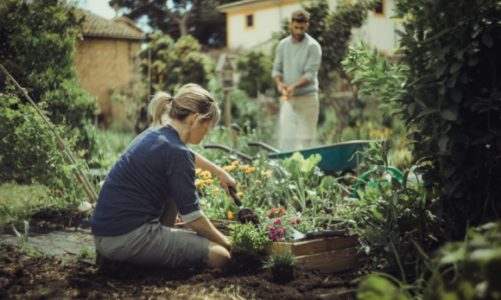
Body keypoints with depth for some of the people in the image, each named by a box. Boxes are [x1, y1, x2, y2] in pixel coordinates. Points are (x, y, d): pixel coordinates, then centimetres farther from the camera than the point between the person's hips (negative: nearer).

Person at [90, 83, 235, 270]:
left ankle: (160, 243, 20)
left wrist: (219, 172, 44)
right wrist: (225, 242, 4)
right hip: (127, 239, -10)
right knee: (219, 256, -6)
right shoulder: (175, 152, -17)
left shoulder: (157, 134, 10)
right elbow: (192, 217, -11)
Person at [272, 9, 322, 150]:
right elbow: (276, 69, 11)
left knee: (304, 139, -6)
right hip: (287, 98, 5)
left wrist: (294, 86, -28)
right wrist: (279, 83, -11)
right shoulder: (283, 45, 10)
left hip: (307, 97, -4)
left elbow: (310, 74, -13)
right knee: (285, 138, 3)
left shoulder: (313, 46, -6)